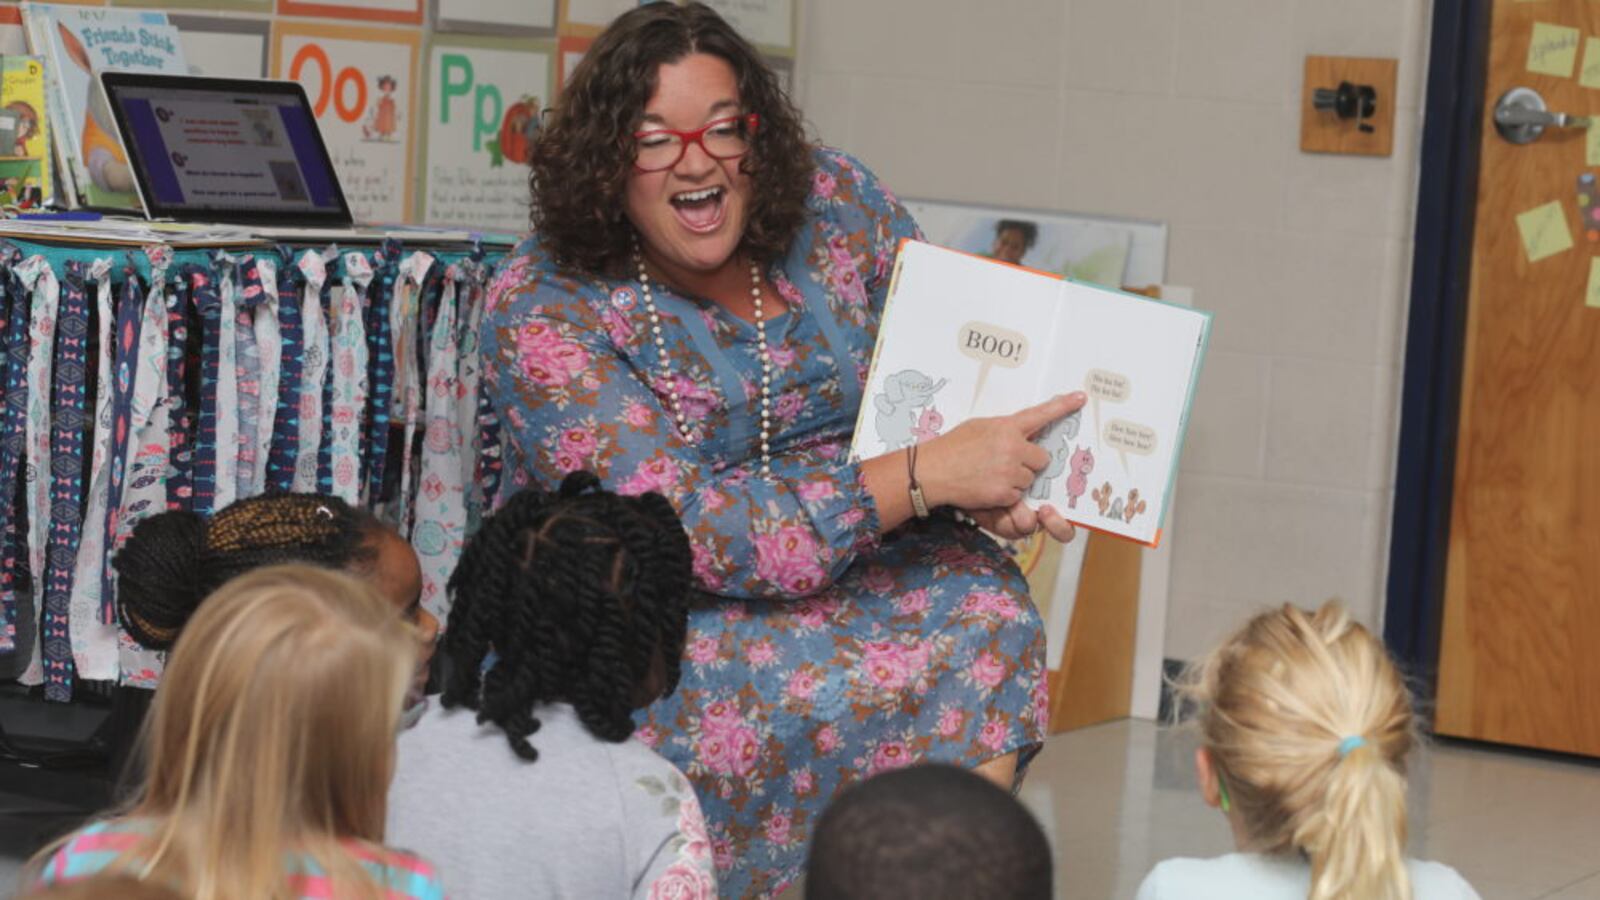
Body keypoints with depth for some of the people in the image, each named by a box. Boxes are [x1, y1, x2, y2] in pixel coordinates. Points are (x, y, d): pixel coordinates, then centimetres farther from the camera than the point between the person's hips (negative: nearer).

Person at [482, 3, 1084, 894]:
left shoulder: (839, 204, -4)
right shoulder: (541, 311, -18)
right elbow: (679, 531, -25)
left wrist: (988, 486, -19)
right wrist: (925, 475, -30)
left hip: (852, 558, 4)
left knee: (981, 605, -23)